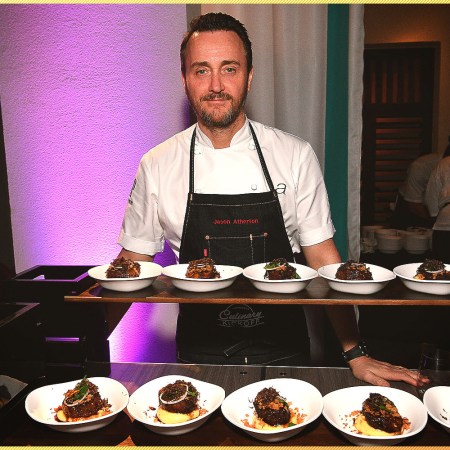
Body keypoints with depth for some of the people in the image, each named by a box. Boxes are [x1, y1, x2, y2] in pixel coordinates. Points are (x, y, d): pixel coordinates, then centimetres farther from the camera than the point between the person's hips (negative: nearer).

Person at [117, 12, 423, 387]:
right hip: (199, 352, 1)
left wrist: (356, 354, -6)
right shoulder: (157, 166, -7)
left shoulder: (295, 156, -8)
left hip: (282, 349, 0)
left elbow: (322, 257, -4)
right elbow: (134, 264, 0)